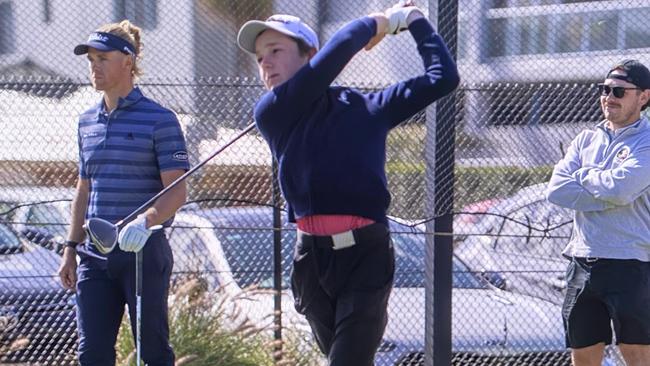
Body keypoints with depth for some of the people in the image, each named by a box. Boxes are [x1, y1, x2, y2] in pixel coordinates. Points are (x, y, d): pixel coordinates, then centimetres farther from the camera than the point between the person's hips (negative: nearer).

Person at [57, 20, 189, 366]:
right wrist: (71, 248, 17)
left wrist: (145, 222, -31)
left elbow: (177, 191, -13)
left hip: (145, 251, -6)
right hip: (94, 256, 6)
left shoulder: (159, 120, -6)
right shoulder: (87, 121, 14)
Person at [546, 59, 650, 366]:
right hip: (583, 264, 6)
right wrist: (610, 198, -11)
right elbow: (556, 190, -1)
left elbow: (621, 186, -21)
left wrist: (583, 175, -2)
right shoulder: (586, 140, 14)